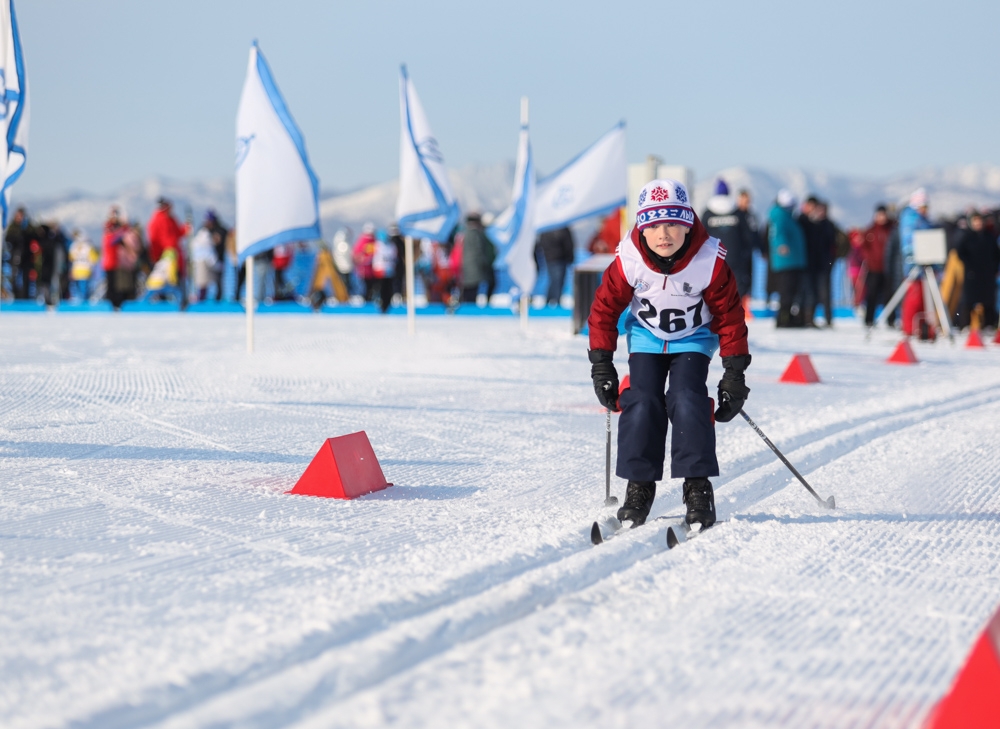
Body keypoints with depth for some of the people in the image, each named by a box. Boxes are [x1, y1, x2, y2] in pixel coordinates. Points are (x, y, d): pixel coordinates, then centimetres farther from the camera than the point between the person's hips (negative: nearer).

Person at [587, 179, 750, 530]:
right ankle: (639, 485, -5)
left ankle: (698, 486, -14)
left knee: (687, 400, -20)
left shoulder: (710, 261, -27)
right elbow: (603, 309, -9)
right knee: (642, 402, -15)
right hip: (646, 335, 1)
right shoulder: (628, 261, -25)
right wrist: (601, 364, -9)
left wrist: (734, 375, -13)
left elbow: (730, 316, -14)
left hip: (693, 338, -1)